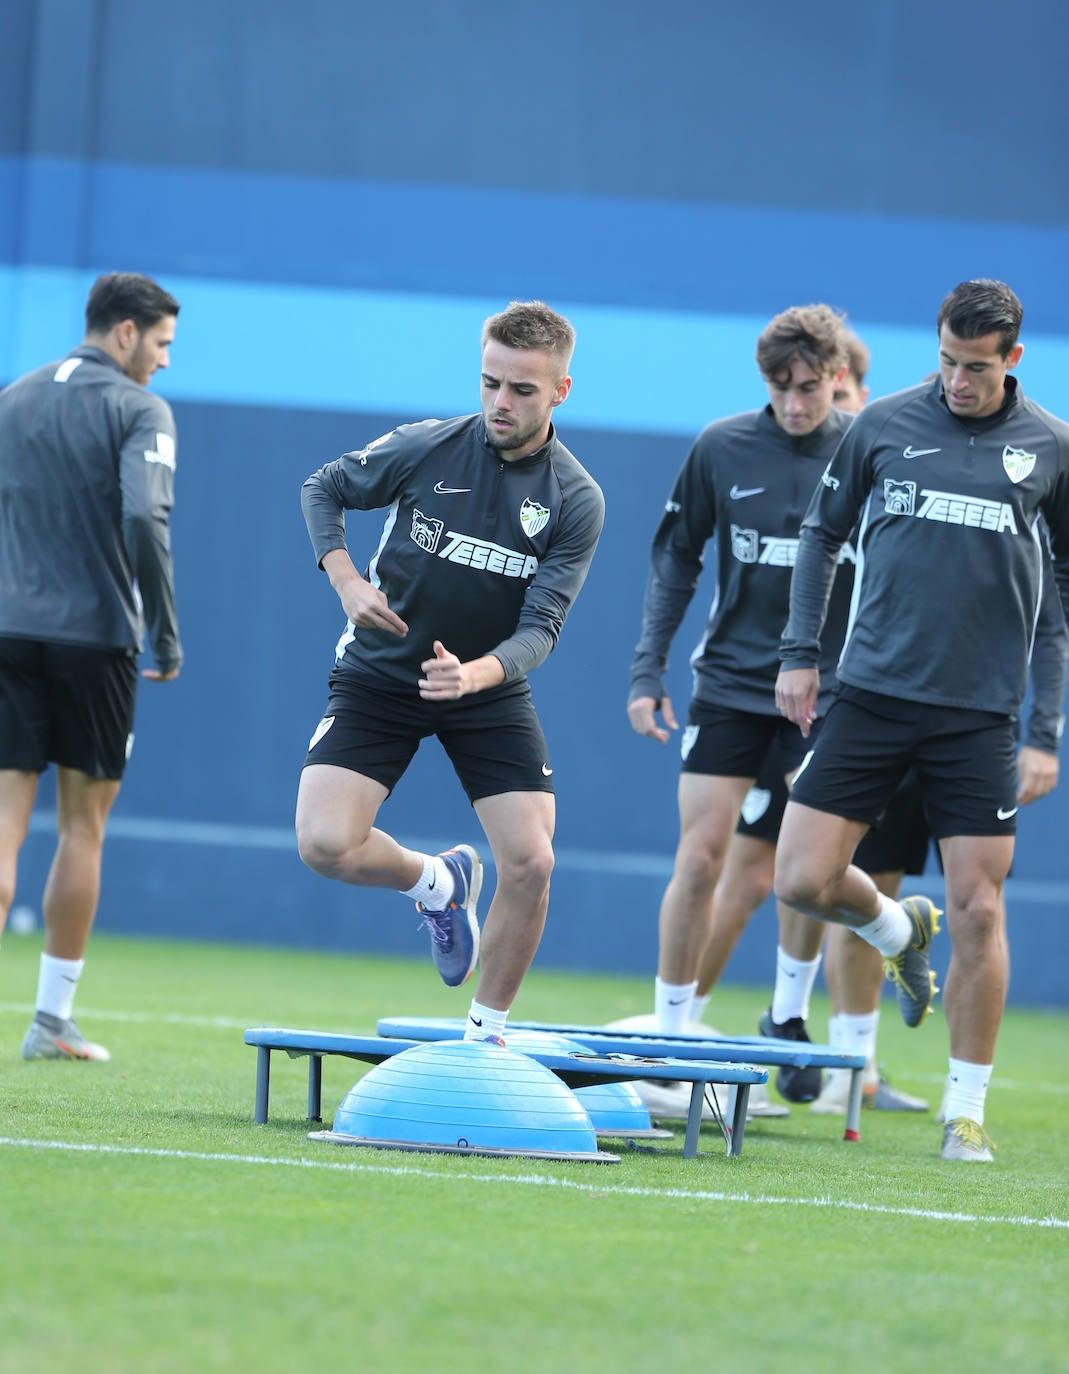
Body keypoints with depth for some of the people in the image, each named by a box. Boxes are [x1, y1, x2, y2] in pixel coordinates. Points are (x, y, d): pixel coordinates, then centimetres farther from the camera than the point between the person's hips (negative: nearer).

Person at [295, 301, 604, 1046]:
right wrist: (347, 581, -13)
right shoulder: (425, 448, -13)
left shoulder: (577, 501, -13)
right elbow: (323, 489, 4)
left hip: (489, 687, 0)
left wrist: (475, 673, -36)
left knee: (530, 863, -13)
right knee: (325, 844, -19)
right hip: (380, 676, 0)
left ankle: (484, 1035, 10)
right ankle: (437, 883, 15)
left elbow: (540, 626, -16)